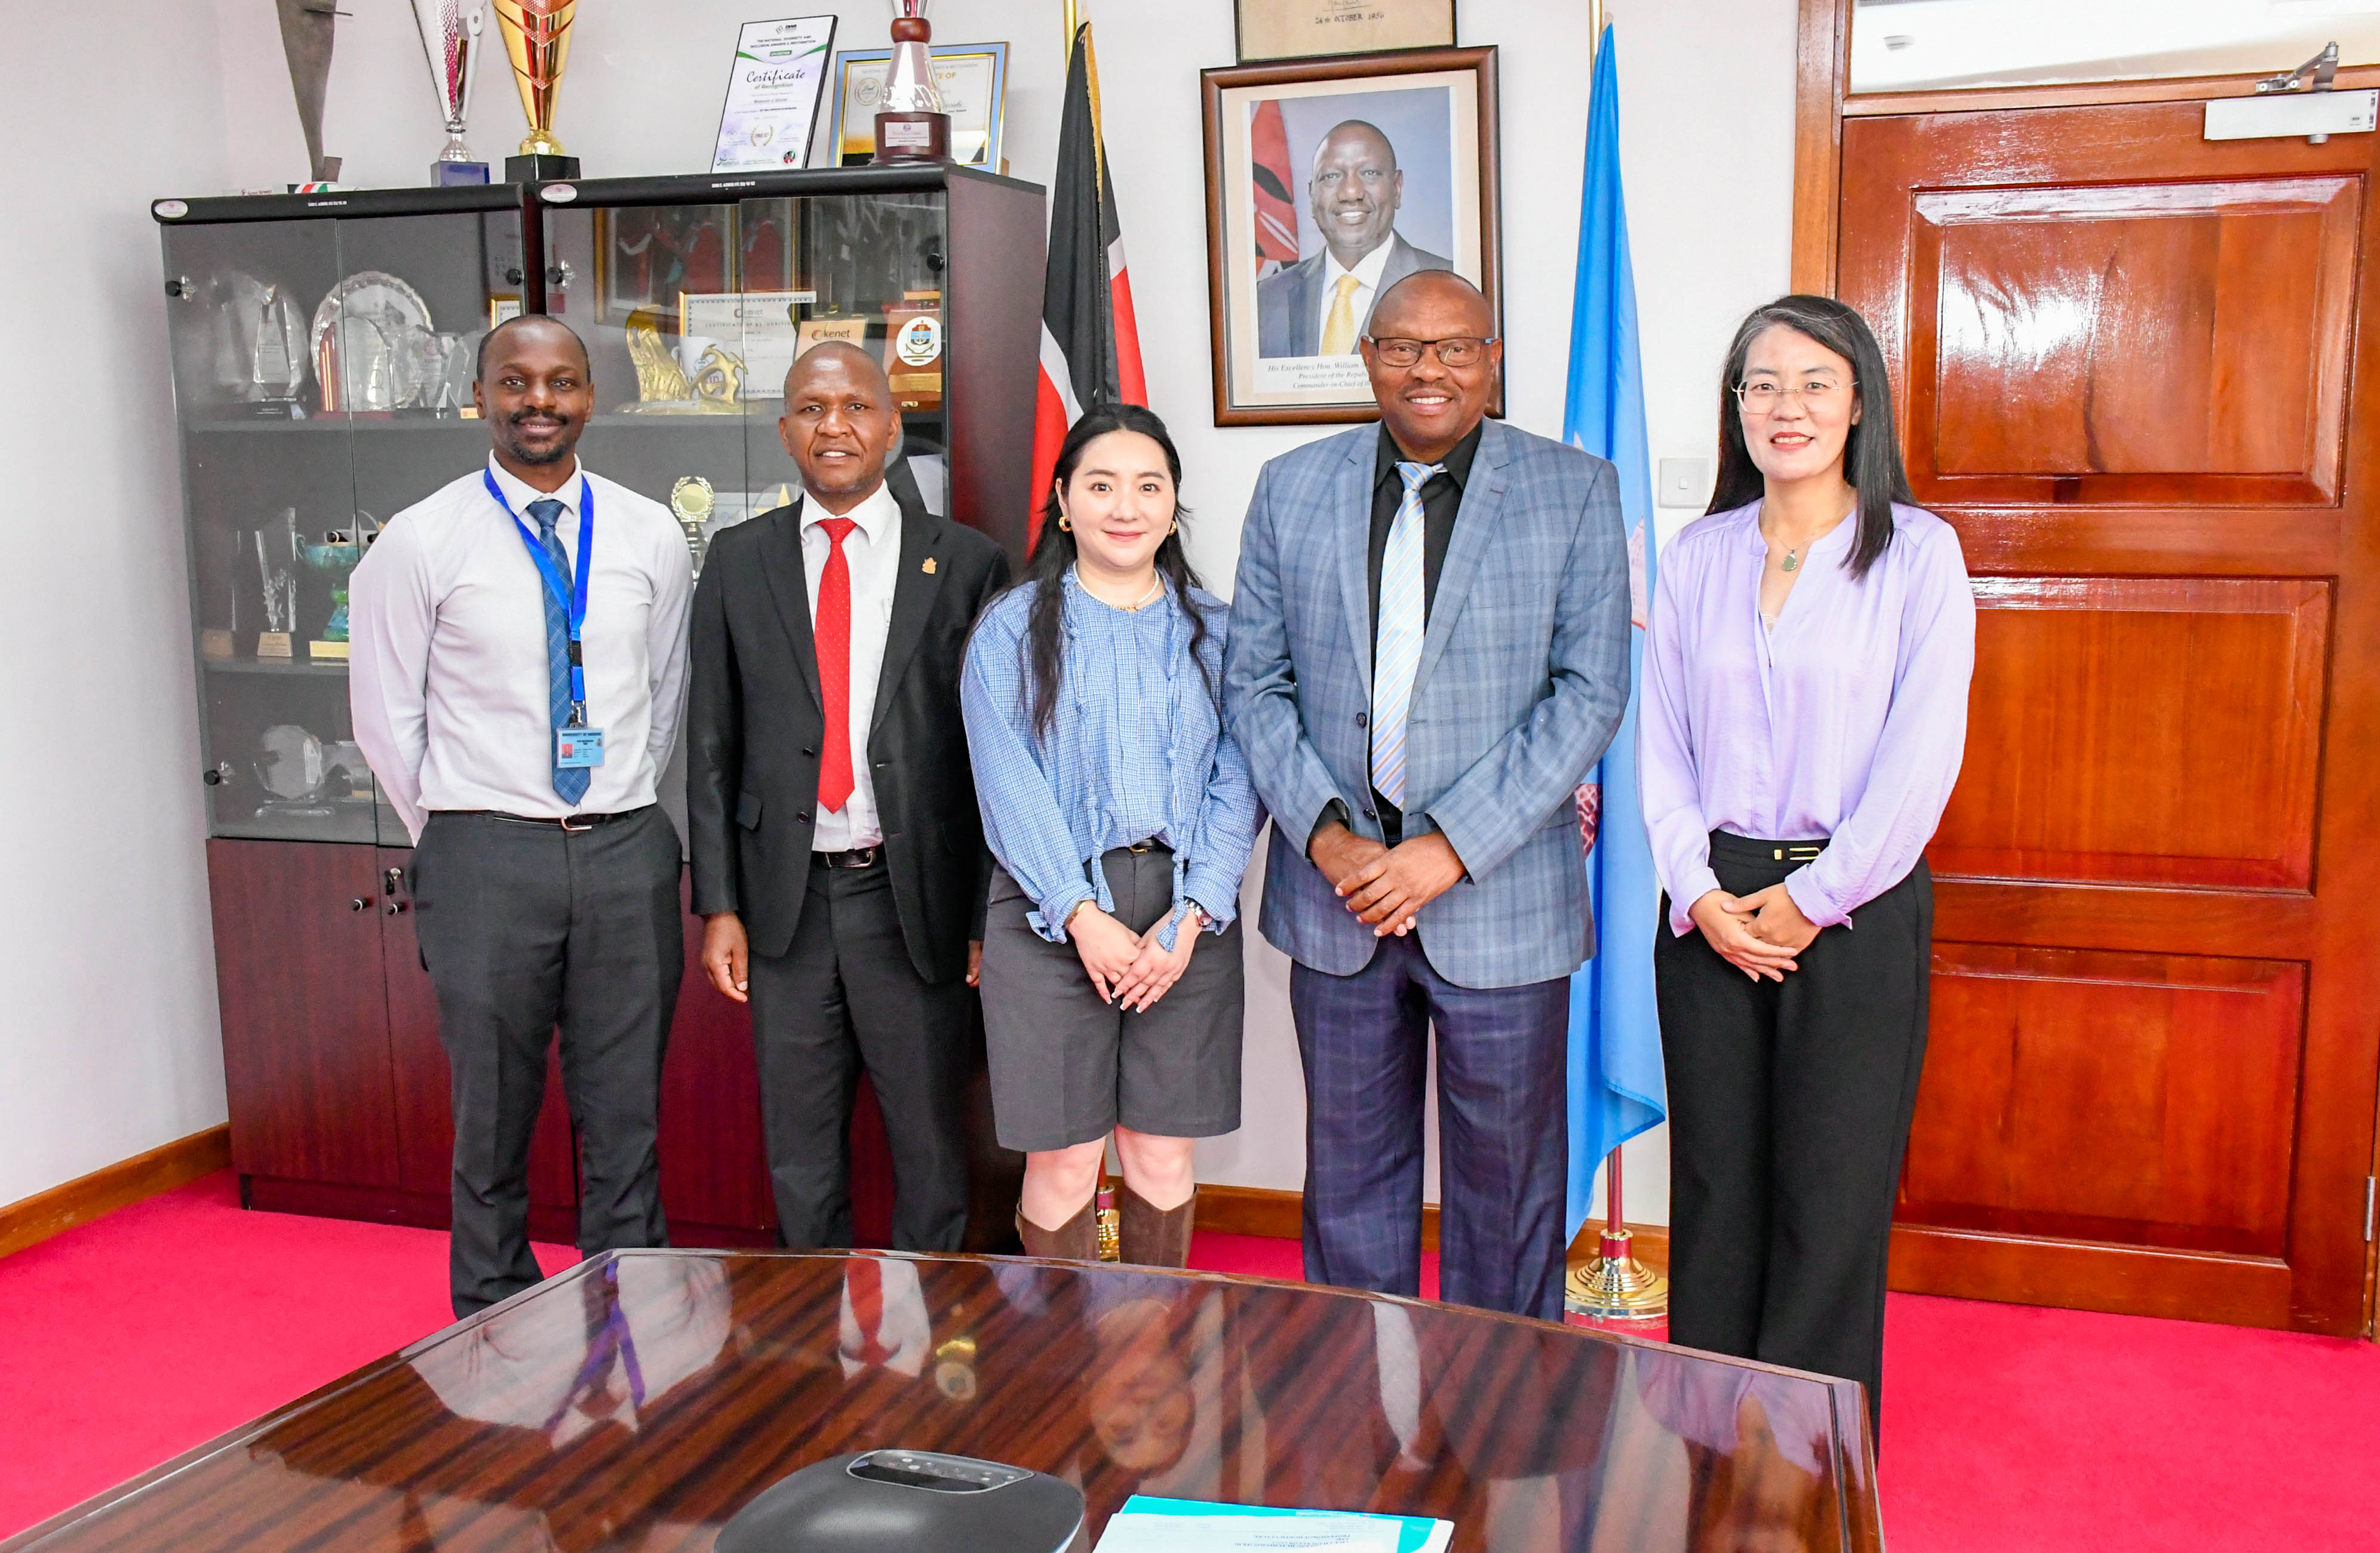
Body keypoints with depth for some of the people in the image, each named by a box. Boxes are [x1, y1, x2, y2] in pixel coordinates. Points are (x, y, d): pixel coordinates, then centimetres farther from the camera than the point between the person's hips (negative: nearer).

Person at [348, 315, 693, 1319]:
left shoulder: (650, 535, 5)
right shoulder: (420, 542, -3)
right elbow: (386, 719, 2)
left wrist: (622, 811, 11)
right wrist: (452, 846, 3)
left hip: (626, 852, 2)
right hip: (485, 856, -2)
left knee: (627, 1119, 10)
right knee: (492, 1121, 9)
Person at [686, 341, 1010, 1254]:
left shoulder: (966, 564, 0)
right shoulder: (738, 562, 6)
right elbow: (712, 743, 8)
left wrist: (989, 919, -3)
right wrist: (718, 904, 1)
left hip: (915, 898, -2)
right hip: (786, 900, 2)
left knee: (931, 1151, 10)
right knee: (799, 1155, 13)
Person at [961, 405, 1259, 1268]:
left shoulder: (1213, 631, 9)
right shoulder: (1011, 630, 3)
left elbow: (1236, 782, 2)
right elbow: (1009, 787, -5)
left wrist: (1192, 918, -10)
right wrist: (1083, 916, -14)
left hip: (1187, 915, 2)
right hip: (1052, 915, -2)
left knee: (1162, 1160, 8)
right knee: (1062, 1165, 1)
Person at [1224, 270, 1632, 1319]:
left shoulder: (1576, 493, -3)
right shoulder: (1291, 489, 5)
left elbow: (1591, 694, -8)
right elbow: (1254, 682, 4)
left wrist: (1450, 849, -15)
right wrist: (1325, 834, -10)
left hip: (1501, 901, -2)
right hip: (1335, 890, 2)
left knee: (1505, 1175, 10)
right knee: (1350, 1169, 14)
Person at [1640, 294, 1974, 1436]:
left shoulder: (1917, 552, -3)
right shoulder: (1697, 556, 7)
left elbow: (1922, 756, -8)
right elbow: (1660, 742, 6)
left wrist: (1809, 900, -10)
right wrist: (1701, 895, -6)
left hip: (1856, 904, -3)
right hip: (1712, 904, 3)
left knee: (1832, 1188, 3)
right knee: (1714, 1178, 9)